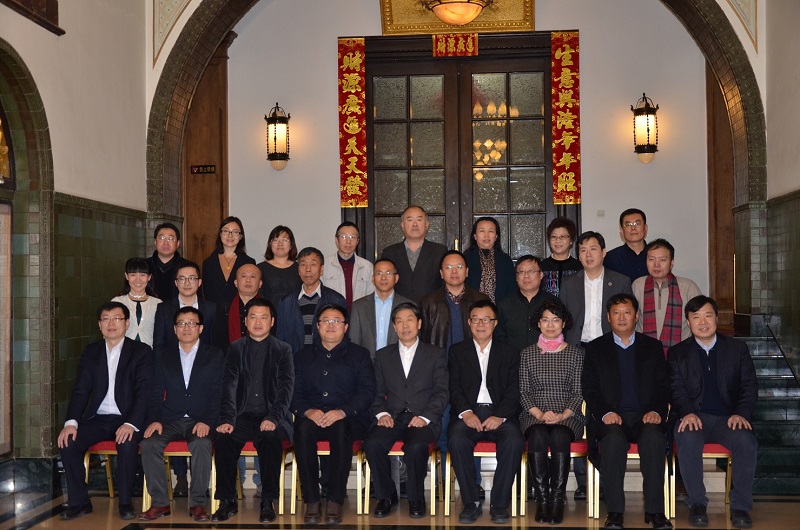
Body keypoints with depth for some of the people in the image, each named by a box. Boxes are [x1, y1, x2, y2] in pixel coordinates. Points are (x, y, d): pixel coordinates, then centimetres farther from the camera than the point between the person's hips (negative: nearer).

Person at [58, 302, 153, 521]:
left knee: (127, 444, -33)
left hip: (126, 420, -4)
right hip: (97, 419, 4)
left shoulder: (141, 351, 1)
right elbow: (80, 390, 6)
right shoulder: (91, 352, 12)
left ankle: (125, 502, -14)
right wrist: (71, 422, -12)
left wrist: (131, 424, -24)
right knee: (68, 442, -22)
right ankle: (79, 501, -6)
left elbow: (144, 392, -9)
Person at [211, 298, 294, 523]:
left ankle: (268, 502, -21)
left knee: (271, 439, -33)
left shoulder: (283, 350, 8)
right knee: (223, 439, -28)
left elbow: (286, 387, -2)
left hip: (271, 417, -2)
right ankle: (228, 501, -14)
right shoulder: (236, 349, 12)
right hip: (243, 416, 2)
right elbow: (229, 386, 1)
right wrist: (227, 419, -14)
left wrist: (273, 418, -18)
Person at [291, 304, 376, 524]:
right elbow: (294, 393, 9)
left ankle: (335, 502, -31)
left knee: (341, 429, -37)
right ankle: (311, 502, -28)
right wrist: (308, 411, -13)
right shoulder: (303, 356, 20)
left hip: (348, 419, -1)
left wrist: (342, 412, -16)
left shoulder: (359, 354, 14)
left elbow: (367, 391, 1)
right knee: (303, 429, -33)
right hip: (312, 417, 2)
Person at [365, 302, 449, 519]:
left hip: (422, 419, -2)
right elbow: (377, 392, 12)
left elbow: (441, 392, 3)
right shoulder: (383, 355, 18)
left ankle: (416, 499, -9)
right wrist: (381, 413, -8)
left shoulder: (435, 354, 11)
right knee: (372, 443, -29)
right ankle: (387, 496, -8)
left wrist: (424, 417, -12)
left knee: (416, 446, -35)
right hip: (392, 418, 2)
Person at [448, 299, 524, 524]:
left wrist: (500, 415, -14)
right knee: (456, 440, -32)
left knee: (514, 441, -31)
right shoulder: (457, 351, 16)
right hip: (468, 412, 0)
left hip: (499, 415, 0)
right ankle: (471, 502, -19)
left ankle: (499, 503, -18)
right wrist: (466, 412, -14)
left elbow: (513, 390, 4)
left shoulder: (510, 353, 15)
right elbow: (454, 388, 5)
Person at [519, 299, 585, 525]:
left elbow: (578, 392, 4)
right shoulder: (527, 354, 10)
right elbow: (523, 392, 6)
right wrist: (539, 414, -11)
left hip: (567, 415, 0)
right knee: (537, 437, -33)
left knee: (559, 437, -34)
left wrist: (563, 415, -13)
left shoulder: (575, 353, 9)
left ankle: (558, 499, -26)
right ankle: (542, 498, -25)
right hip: (534, 415, 0)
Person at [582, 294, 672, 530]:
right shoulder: (595, 348, 13)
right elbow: (589, 388, 5)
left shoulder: (653, 346, 17)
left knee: (654, 437, -33)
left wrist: (656, 411, -9)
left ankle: (655, 510, -28)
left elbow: (662, 386, 11)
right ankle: (614, 511, -31)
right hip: (610, 418, -1)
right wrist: (605, 413, -13)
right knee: (614, 438, -35)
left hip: (644, 415, 1)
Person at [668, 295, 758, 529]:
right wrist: (687, 413, -18)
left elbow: (749, 387, 8)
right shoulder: (677, 352, 12)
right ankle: (696, 503, -19)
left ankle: (740, 506, -17)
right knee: (688, 440, -35)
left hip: (728, 418, 1)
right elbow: (676, 389, 3)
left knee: (747, 442, -32)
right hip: (694, 418, -1)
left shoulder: (737, 348, 13)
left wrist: (741, 413, -11)